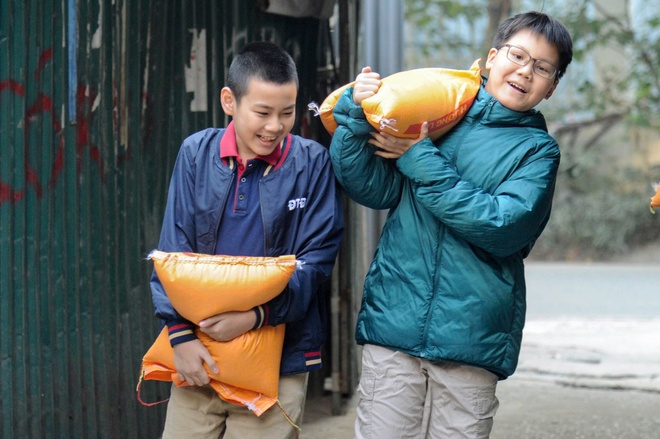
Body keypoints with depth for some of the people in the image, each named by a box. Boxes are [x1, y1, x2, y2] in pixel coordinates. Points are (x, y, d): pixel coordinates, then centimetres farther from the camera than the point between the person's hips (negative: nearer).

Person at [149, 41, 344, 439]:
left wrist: (255, 316, -15)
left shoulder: (312, 163, -3)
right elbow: (173, 253, 3)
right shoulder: (197, 153, 2)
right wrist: (181, 333, -6)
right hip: (199, 358, 2)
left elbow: (316, 260, -5)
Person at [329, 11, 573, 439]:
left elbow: (502, 228, -11)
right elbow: (373, 189, 3)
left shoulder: (538, 150, 5)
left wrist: (419, 158, -11)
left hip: (472, 339, -1)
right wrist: (358, 113, -13)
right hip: (394, 320, 1)